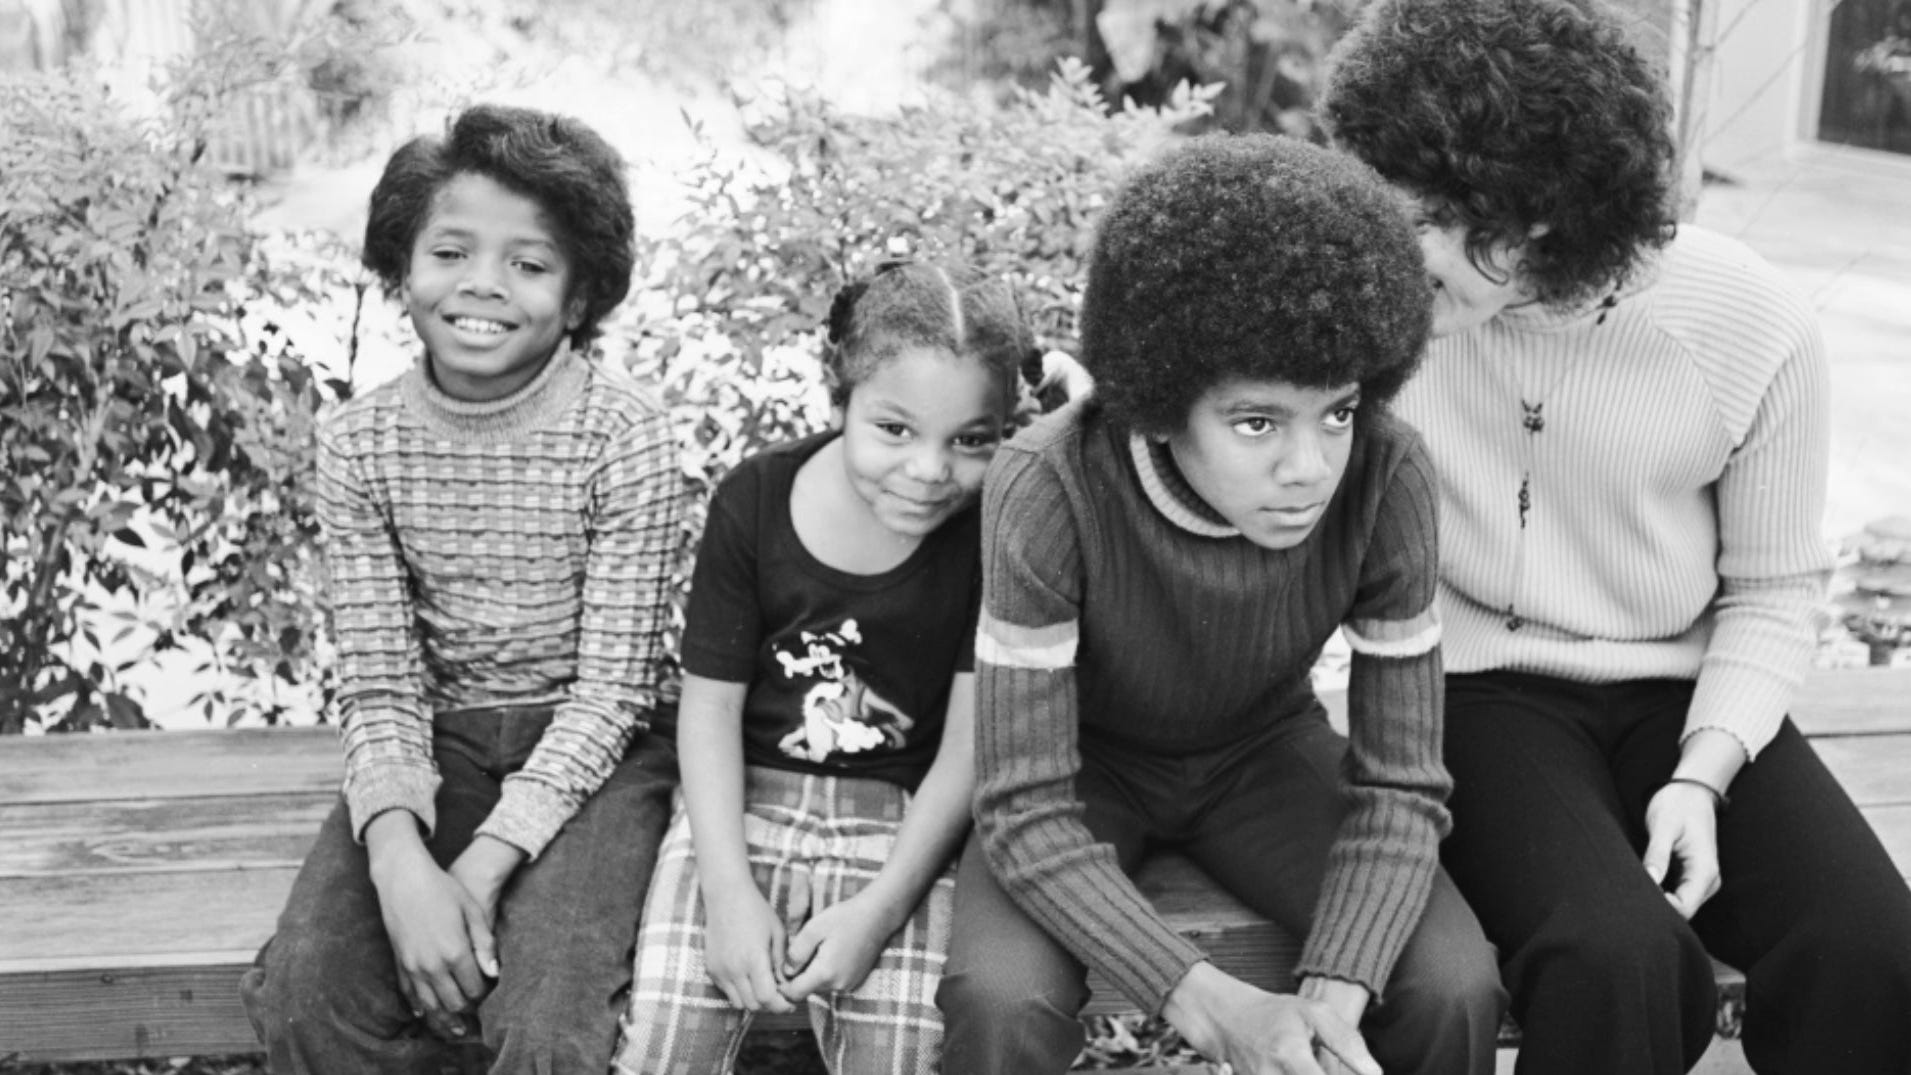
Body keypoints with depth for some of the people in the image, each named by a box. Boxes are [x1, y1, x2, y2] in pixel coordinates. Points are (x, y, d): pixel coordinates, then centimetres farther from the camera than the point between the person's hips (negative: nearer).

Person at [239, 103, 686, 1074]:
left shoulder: (624, 435, -12)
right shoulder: (358, 445, -3)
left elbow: (610, 687, -12)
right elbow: (378, 682, -4)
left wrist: (484, 865, -22)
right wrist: (403, 864, -22)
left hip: (590, 753, -2)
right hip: (438, 749, 3)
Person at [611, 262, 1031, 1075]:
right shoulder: (754, 500, -8)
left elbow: (970, 743, -8)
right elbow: (711, 704, -5)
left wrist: (881, 908, -15)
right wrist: (729, 891, -15)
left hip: (902, 817, 0)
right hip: (741, 800, 1)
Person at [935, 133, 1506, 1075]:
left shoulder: (1386, 476, -26)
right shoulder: (1049, 487, -33)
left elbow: (1402, 787, -19)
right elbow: (1026, 816, -30)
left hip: (1262, 751, 2)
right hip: (1081, 760, -2)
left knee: (1454, 990, -20)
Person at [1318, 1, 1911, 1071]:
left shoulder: (1758, 329, -11)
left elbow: (1774, 588, 1)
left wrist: (1702, 775, -13)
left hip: (1681, 695, 2)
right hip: (1475, 690, -1)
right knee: (1613, 956, -30)